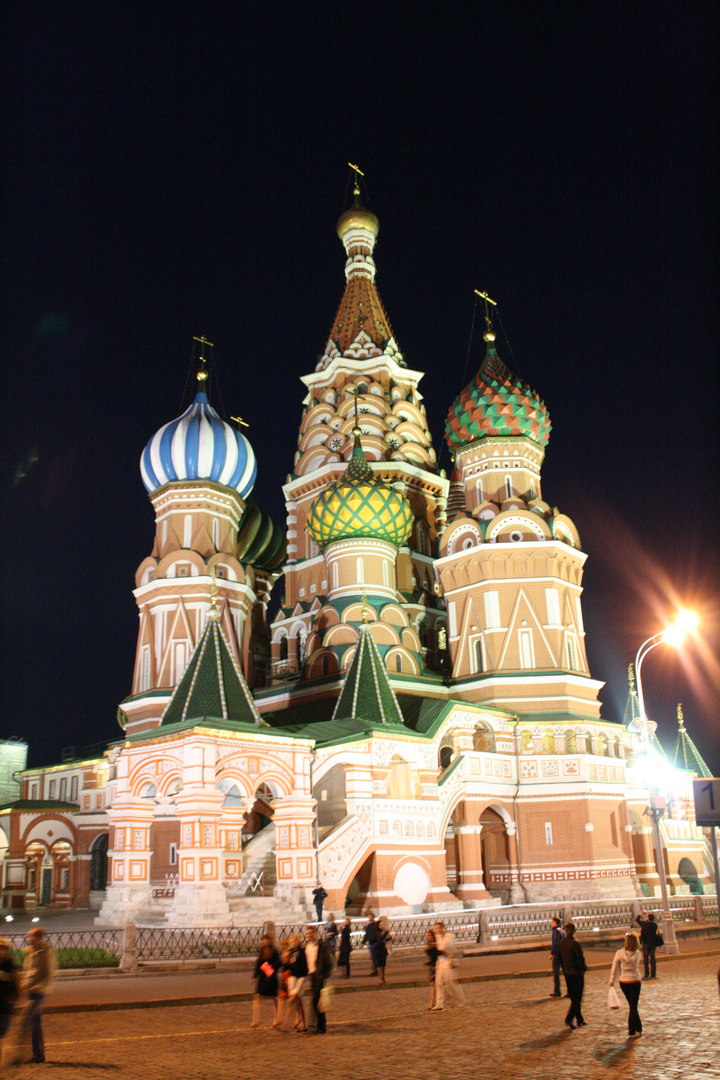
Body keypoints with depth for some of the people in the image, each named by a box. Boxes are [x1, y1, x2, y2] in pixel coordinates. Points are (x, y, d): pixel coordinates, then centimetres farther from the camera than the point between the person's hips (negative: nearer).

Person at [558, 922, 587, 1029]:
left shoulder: (561, 944, 2)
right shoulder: (575, 944, -19)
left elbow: (560, 959, 8)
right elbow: (580, 959, -18)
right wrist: (584, 968, 1)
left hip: (567, 973, 7)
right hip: (577, 973, -7)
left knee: (574, 998, 16)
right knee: (577, 998, 2)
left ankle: (580, 1020, 23)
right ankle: (569, 1018, -7)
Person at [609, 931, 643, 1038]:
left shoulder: (619, 953, -13)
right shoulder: (637, 954, -12)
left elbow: (614, 969, -7)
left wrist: (612, 981, 5)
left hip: (623, 982, 2)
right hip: (635, 981, -1)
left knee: (632, 1006, 19)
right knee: (633, 1006, 6)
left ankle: (638, 1029, 27)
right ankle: (632, 1032, 5)